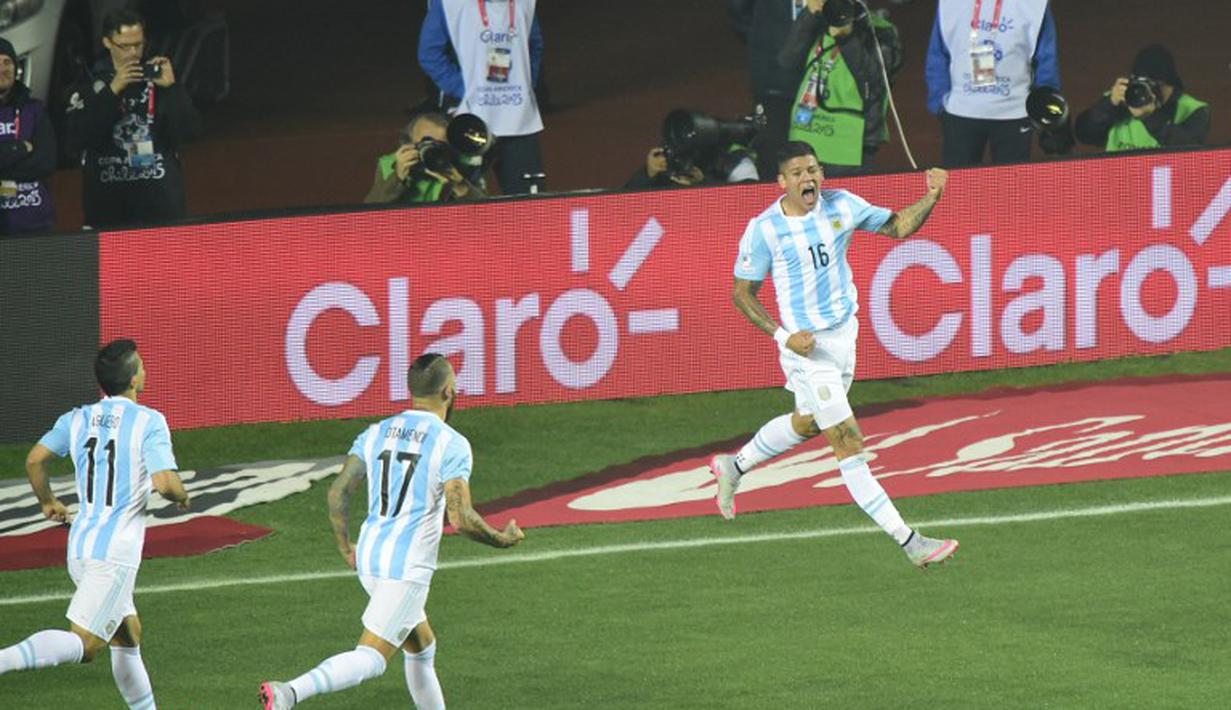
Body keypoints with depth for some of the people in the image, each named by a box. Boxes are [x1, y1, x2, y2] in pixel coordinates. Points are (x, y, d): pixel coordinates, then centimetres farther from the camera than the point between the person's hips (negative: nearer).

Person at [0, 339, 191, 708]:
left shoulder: (77, 419, 8)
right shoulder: (148, 422, -9)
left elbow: (35, 460, 2)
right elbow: (164, 482, -19)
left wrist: (47, 502, 20)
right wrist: (182, 497, 4)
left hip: (79, 543, 8)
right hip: (116, 550, -8)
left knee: (128, 636, 20)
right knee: (83, 645, -14)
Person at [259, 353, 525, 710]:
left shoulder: (376, 433, 8)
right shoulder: (451, 444, -9)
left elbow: (338, 493, 4)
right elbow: (461, 518, -16)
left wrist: (346, 549, 18)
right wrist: (504, 539, 2)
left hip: (369, 557, 8)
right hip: (407, 569, -8)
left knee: (422, 650, 22)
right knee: (370, 659, -11)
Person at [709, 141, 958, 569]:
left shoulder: (840, 206, -3)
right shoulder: (764, 229, -15)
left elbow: (898, 227, 5)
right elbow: (742, 294, -7)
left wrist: (932, 196, -13)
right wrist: (784, 335, -19)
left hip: (845, 333, 7)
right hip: (808, 345, -7)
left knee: (806, 423, 27)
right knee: (848, 444, -9)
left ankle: (733, 467, 52)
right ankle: (908, 541, -10)